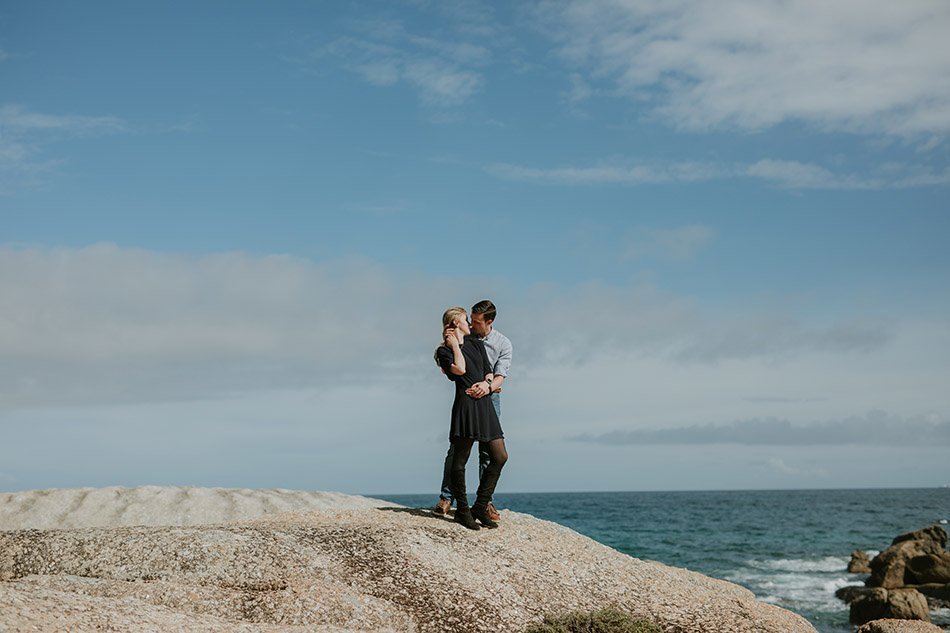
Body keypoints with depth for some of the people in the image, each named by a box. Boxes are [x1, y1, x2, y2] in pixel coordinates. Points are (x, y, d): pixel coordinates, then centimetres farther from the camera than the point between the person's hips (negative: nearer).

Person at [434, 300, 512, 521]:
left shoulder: (503, 343, -2)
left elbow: (500, 376, -11)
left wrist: (488, 387, -32)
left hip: (489, 398, 0)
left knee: (487, 451, 0)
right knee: (456, 448, -5)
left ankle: (486, 501, 6)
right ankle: (446, 498, -1)